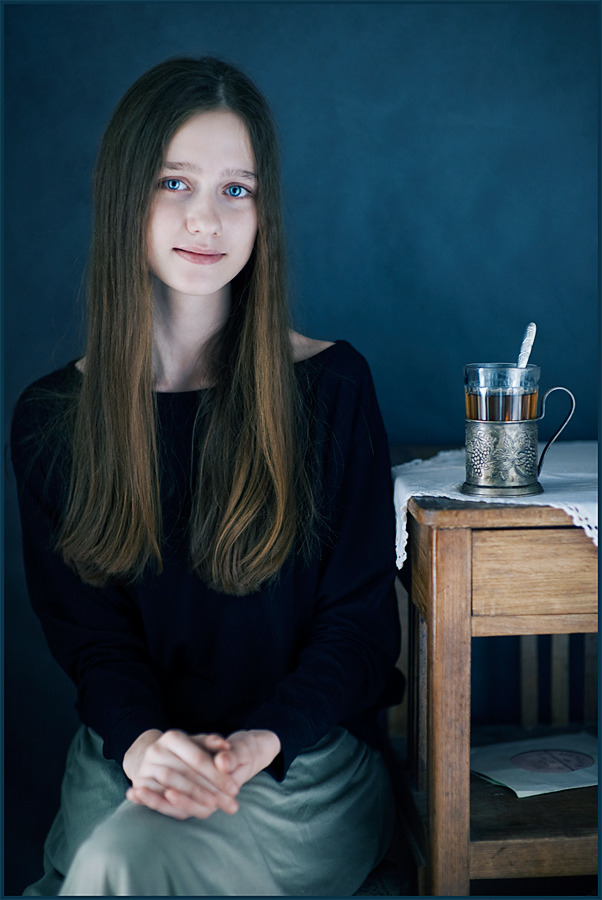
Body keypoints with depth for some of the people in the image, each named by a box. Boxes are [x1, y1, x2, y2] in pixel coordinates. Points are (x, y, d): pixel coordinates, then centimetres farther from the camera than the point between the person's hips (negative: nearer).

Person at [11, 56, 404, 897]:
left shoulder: (330, 385, -3)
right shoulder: (52, 419, 3)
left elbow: (361, 615, -2)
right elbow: (87, 630, 2)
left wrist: (263, 740, -19)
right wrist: (140, 740, -20)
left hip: (307, 756, -2)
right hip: (130, 754, 2)